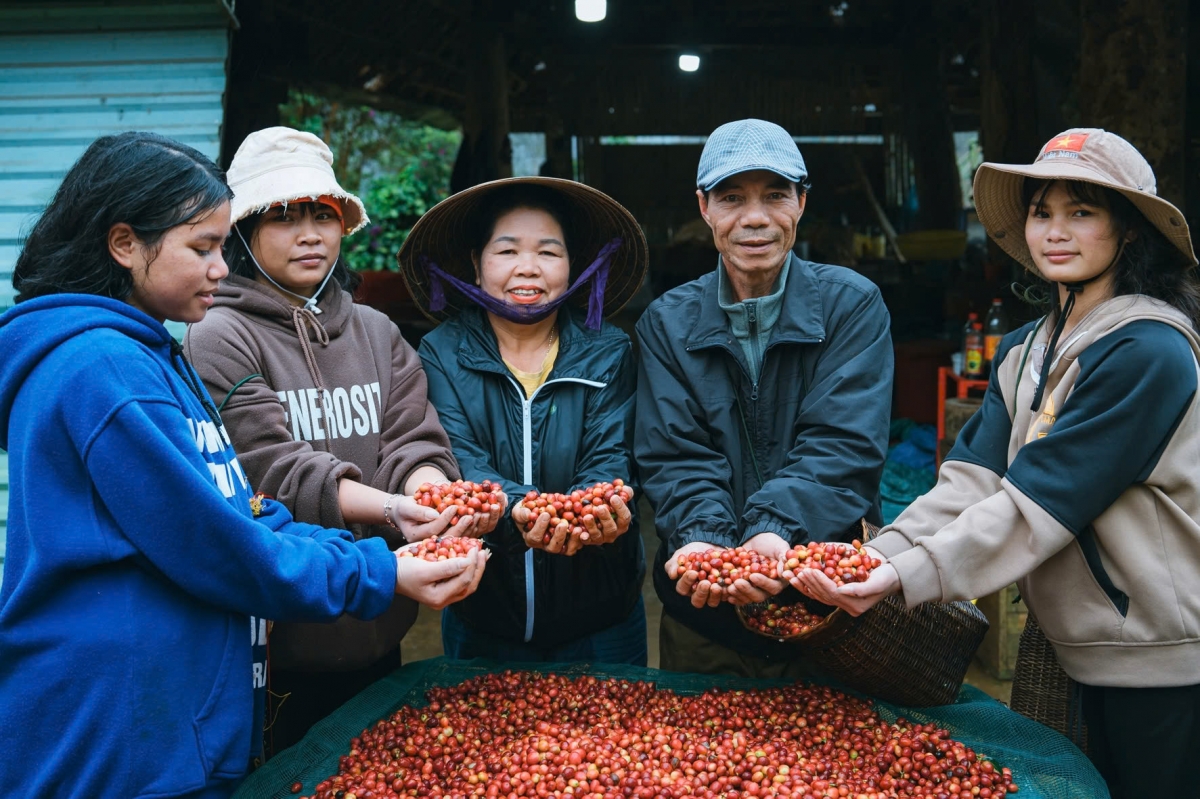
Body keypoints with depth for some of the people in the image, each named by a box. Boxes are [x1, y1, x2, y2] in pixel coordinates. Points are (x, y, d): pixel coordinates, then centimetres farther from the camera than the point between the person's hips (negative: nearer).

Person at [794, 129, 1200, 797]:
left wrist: (910, 575, -28)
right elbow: (973, 480, -5)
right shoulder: (1024, 352, 7)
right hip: (1088, 650, 7)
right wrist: (883, 553, -20)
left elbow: (1038, 501, -24)